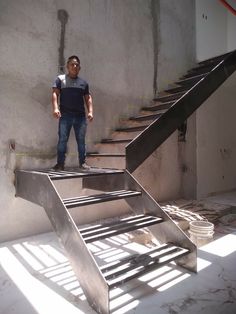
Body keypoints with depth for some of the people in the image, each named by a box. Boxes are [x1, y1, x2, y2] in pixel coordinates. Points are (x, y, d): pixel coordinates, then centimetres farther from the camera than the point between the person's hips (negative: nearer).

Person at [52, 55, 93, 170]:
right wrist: (55, 108, -15)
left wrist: (90, 111, 2)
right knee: (62, 139, -3)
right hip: (65, 115, -2)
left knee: (81, 140, 4)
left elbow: (88, 98, 16)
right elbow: (55, 93, 0)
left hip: (80, 116, 2)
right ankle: (60, 163, 5)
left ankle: (82, 162, 12)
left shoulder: (83, 82, 16)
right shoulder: (60, 79, 9)